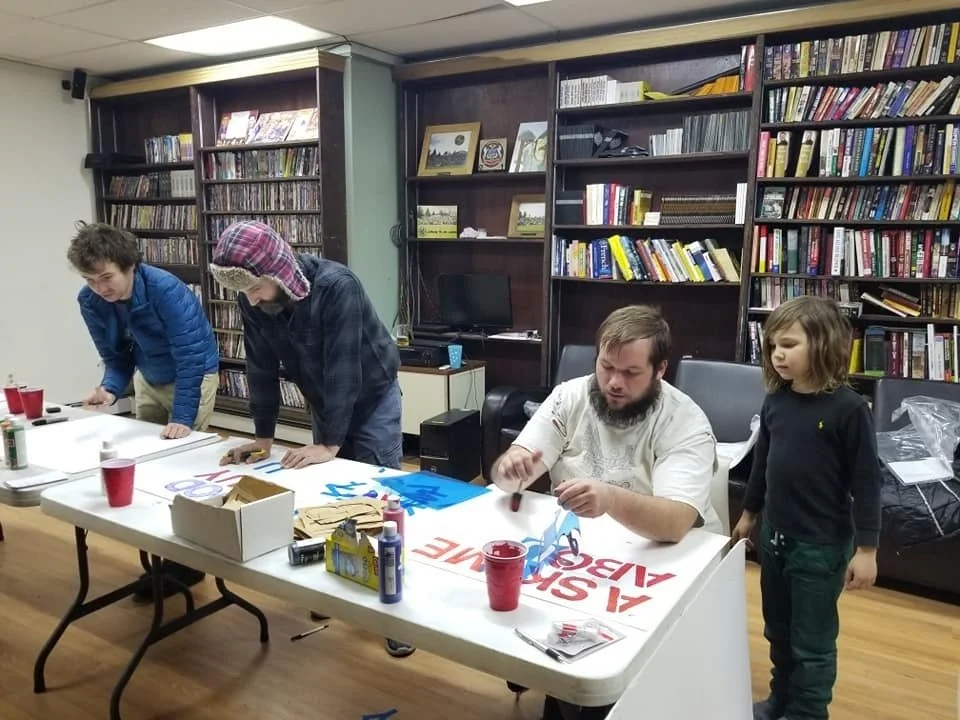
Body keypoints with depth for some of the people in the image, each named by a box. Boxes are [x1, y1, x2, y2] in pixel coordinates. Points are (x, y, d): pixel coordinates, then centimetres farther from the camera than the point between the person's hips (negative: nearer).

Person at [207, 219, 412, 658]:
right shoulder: (252, 301, -15)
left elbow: (343, 368, -33)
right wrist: (263, 435, -6)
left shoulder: (336, 286, -33)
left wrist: (331, 443, -32)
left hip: (372, 397, -5)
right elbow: (261, 367, -6)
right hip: (321, 402, 5)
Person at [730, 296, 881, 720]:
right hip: (774, 536, 6)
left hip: (822, 545, -6)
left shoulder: (848, 408, -17)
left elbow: (866, 481, -14)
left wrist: (866, 548, -13)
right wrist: (749, 514, 17)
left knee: (812, 642, 11)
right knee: (778, 632, 22)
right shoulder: (775, 401, -1)